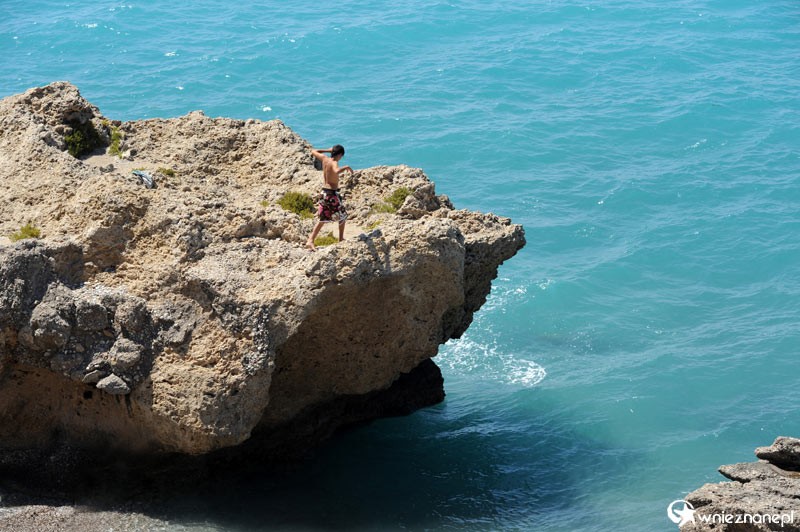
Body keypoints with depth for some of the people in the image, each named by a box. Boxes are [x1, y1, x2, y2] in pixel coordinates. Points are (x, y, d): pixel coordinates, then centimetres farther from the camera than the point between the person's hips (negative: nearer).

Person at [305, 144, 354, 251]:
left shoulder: (324, 158, 1)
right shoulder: (334, 163, -20)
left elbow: (313, 151, 20)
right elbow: (337, 171, -45)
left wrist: (327, 150, 21)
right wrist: (346, 167, -28)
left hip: (324, 191, 7)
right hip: (332, 194, -7)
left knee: (323, 219, 12)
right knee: (342, 215, 18)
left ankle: (310, 241, -1)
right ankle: (341, 239, 29)